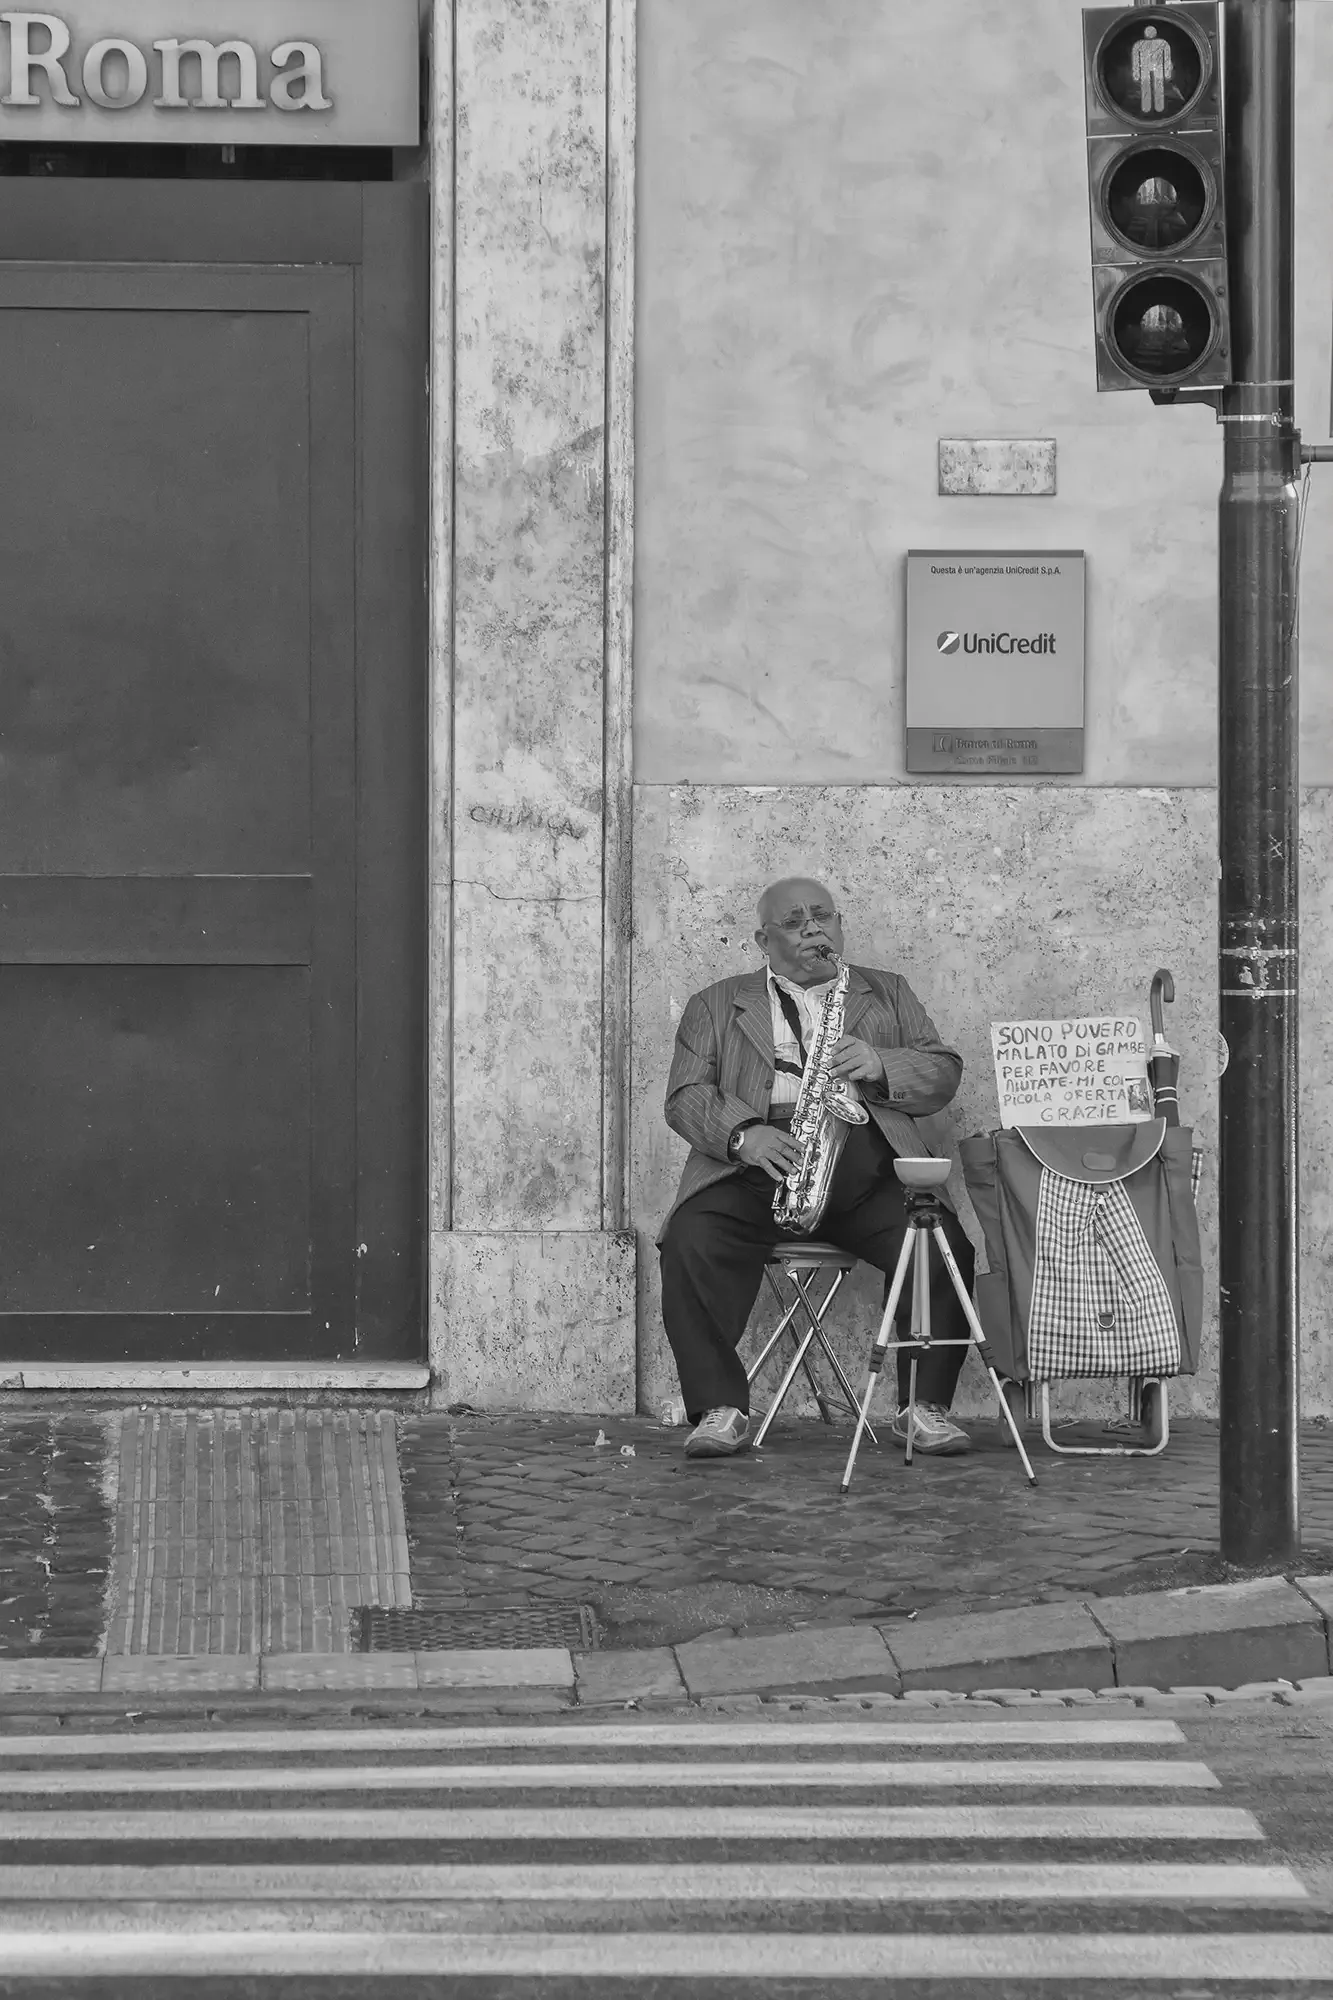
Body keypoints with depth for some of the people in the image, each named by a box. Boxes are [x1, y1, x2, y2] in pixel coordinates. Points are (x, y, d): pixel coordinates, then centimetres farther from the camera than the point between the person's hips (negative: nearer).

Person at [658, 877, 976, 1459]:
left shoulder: (887, 993, 25)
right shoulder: (716, 1006, 19)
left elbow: (944, 1072, 14)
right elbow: (686, 1098, 7)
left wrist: (881, 1065, -7)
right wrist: (743, 1135, -14)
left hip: (866, 1166, 1)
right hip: (756, 1168, 0)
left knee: (945, 1248, -26)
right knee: (690, 1242, -29)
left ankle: (924, 1406, -13)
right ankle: (721, 1410, -21)